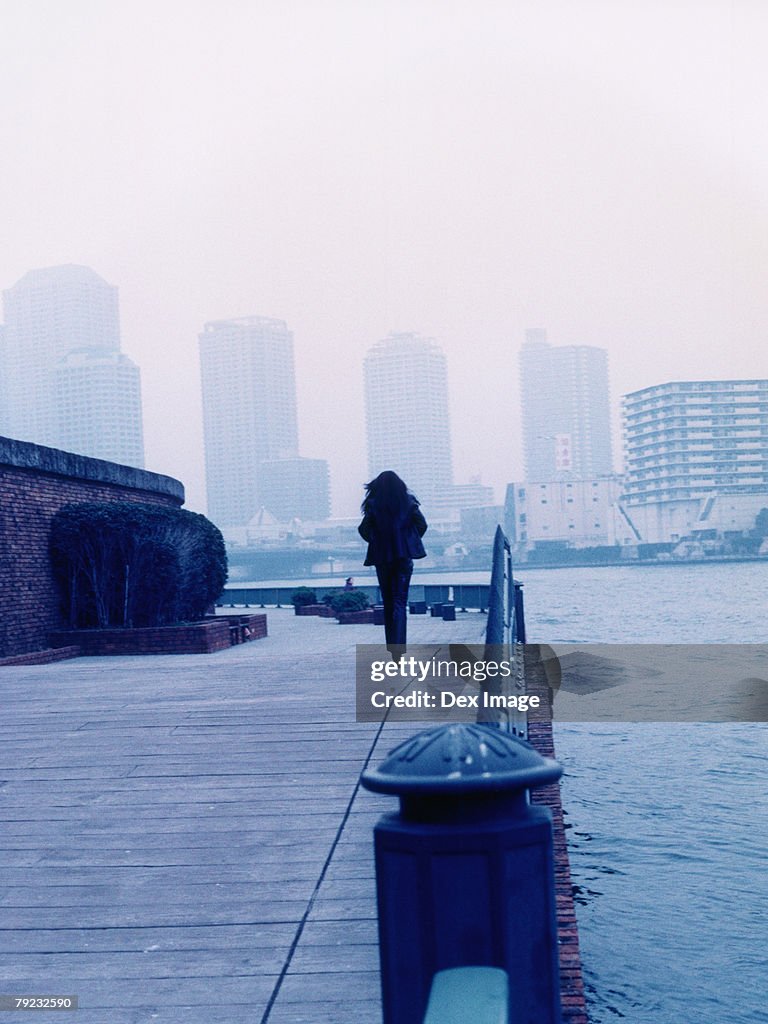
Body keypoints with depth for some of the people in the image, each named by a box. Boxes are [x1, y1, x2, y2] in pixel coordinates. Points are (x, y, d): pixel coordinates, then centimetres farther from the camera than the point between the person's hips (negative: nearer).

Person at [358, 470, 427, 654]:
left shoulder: (373, 504, -2)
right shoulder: (408, 502, 1)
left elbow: (364, 529, -7)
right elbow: (422, 525, -1)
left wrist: (376, 542, 10)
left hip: (382, 558, 0)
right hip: (404, 556, 0)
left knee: (388, 601, 14)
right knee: (400, 601, -2)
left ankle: (391, 645, 19)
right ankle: (398, 646, -17)